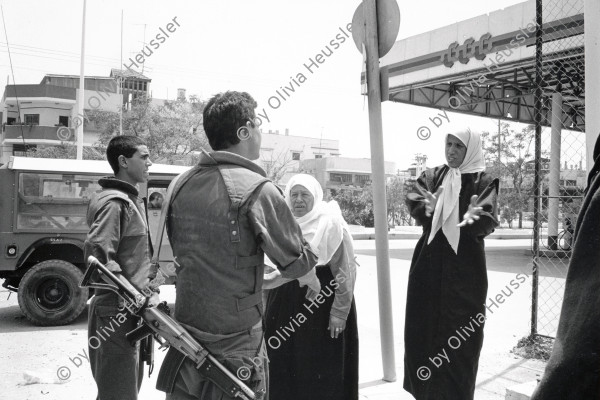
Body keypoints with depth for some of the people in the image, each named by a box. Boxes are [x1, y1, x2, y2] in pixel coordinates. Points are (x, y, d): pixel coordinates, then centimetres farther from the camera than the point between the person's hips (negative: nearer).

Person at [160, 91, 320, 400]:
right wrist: (313, 281, 12)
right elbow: (296, 261, -11)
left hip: (186, 331, 6)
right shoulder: (256, 189, -18)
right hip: (235, 347, -6)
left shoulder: (181, 185, 1)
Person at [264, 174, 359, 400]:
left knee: (321, 371, 2)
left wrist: (340, 312, -15)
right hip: (284, 305, 6)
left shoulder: (331, 224, -9)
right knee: (285, 368, 12)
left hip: (321, 305, -5)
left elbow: (345, 271, -11)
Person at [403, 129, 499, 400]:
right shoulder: (432, 176, 8)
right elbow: (412, 201, -8)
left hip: (465, 266, -3)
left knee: (461, 333, 1)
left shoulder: (483, 182, -1)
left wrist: (473, 217, -37)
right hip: (429, 263, 3)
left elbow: (488, 221, -15)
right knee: (424, 325, 7)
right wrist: (427, 208, -31)